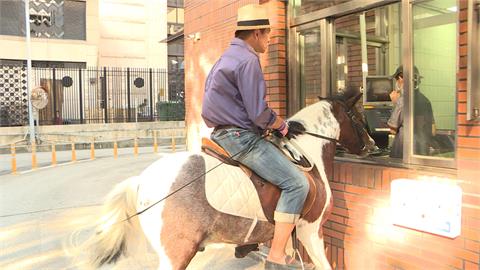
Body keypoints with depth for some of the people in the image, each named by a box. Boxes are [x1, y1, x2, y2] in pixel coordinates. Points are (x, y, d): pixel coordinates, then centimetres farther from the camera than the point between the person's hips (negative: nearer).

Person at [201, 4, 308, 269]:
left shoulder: (228, 57, 18)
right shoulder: (248, 60, -15)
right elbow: (259, 115, -21)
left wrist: (276, 122, 17)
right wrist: (283, 126, -1)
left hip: (223, 134, 11)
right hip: (242, 137, -11)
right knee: (297, 183, -11)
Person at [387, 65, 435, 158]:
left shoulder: (401, 101, -16)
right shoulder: (426, 100, 5)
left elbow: (393, 130, -7)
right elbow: (432, 132, 9)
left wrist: (394, 103, -3)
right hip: (423, 154, 6)